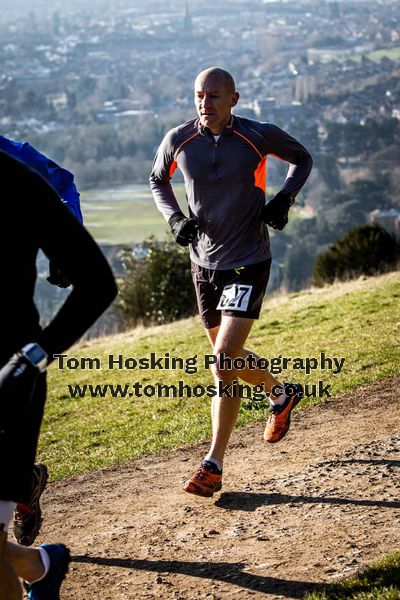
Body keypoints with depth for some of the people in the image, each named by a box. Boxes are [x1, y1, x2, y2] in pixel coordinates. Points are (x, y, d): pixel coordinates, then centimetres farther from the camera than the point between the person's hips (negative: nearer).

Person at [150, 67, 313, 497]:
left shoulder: (259, 136, -11)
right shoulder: (178, 140, -4)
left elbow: (302, 159, 9)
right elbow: (157, 180, 16)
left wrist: (284, 199, -8)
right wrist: (175, 217, -3)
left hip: (247, 264, -4)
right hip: (203, 263, 5)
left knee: (224, 362, -15)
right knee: (230, 357, 19)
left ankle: (213, 466, -6)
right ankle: (282, 395, 50)